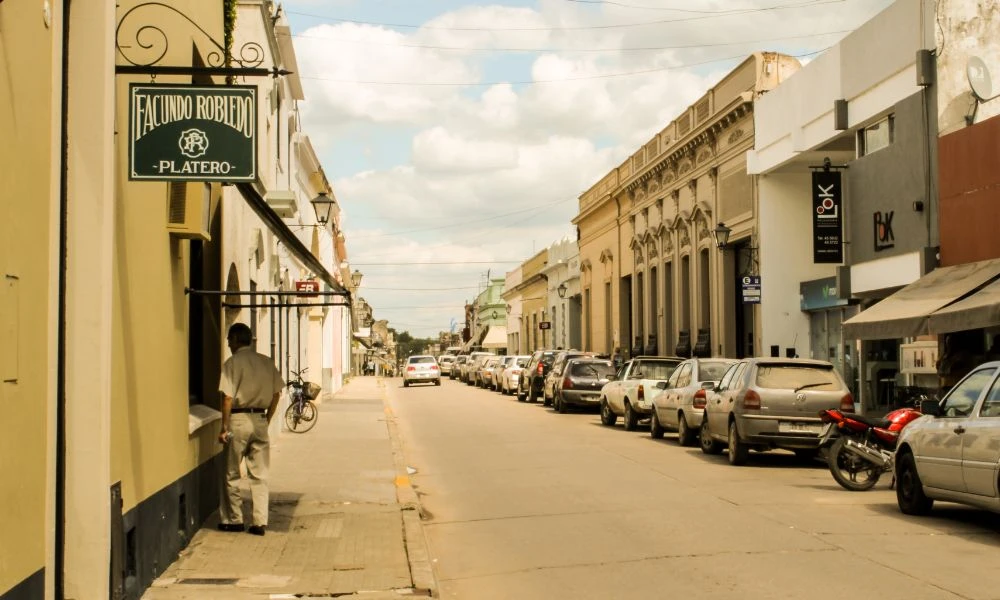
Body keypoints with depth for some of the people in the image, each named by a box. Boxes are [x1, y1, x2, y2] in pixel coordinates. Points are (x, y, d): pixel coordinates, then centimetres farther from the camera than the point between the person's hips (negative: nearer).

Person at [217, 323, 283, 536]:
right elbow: (276, 394, 8)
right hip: (260, 420, 5)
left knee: (231, 474, 9)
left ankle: (234, 520, 15)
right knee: (259, 475, 7)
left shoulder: (233, 363, -8)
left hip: (238, 420, -4)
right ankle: (260, 522, 5)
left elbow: (228, 398, -13)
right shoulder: (267, 362, 7)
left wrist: (224, 428, -8)